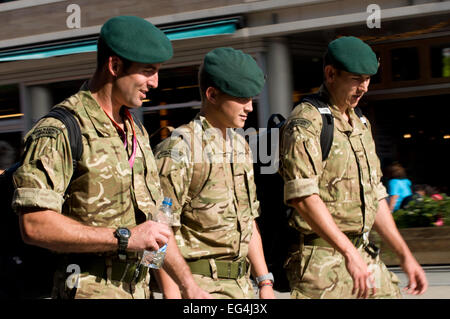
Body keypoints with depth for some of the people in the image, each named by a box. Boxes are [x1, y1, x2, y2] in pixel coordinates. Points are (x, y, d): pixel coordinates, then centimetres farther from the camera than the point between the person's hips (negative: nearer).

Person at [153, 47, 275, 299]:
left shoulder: (240, 146, 14)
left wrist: (265, 282, 16)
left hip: (241, 285, 8)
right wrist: (172, 296, -19)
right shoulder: (180, 148, -12)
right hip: (200, 287, -8)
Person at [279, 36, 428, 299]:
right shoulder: (305, 122, -10)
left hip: (366, 256, 8)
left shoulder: (361, 125, 18)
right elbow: (303, 196, -22)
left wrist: (405, 256, 15)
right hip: (322, 261, -8)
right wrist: (349, 253, -28)